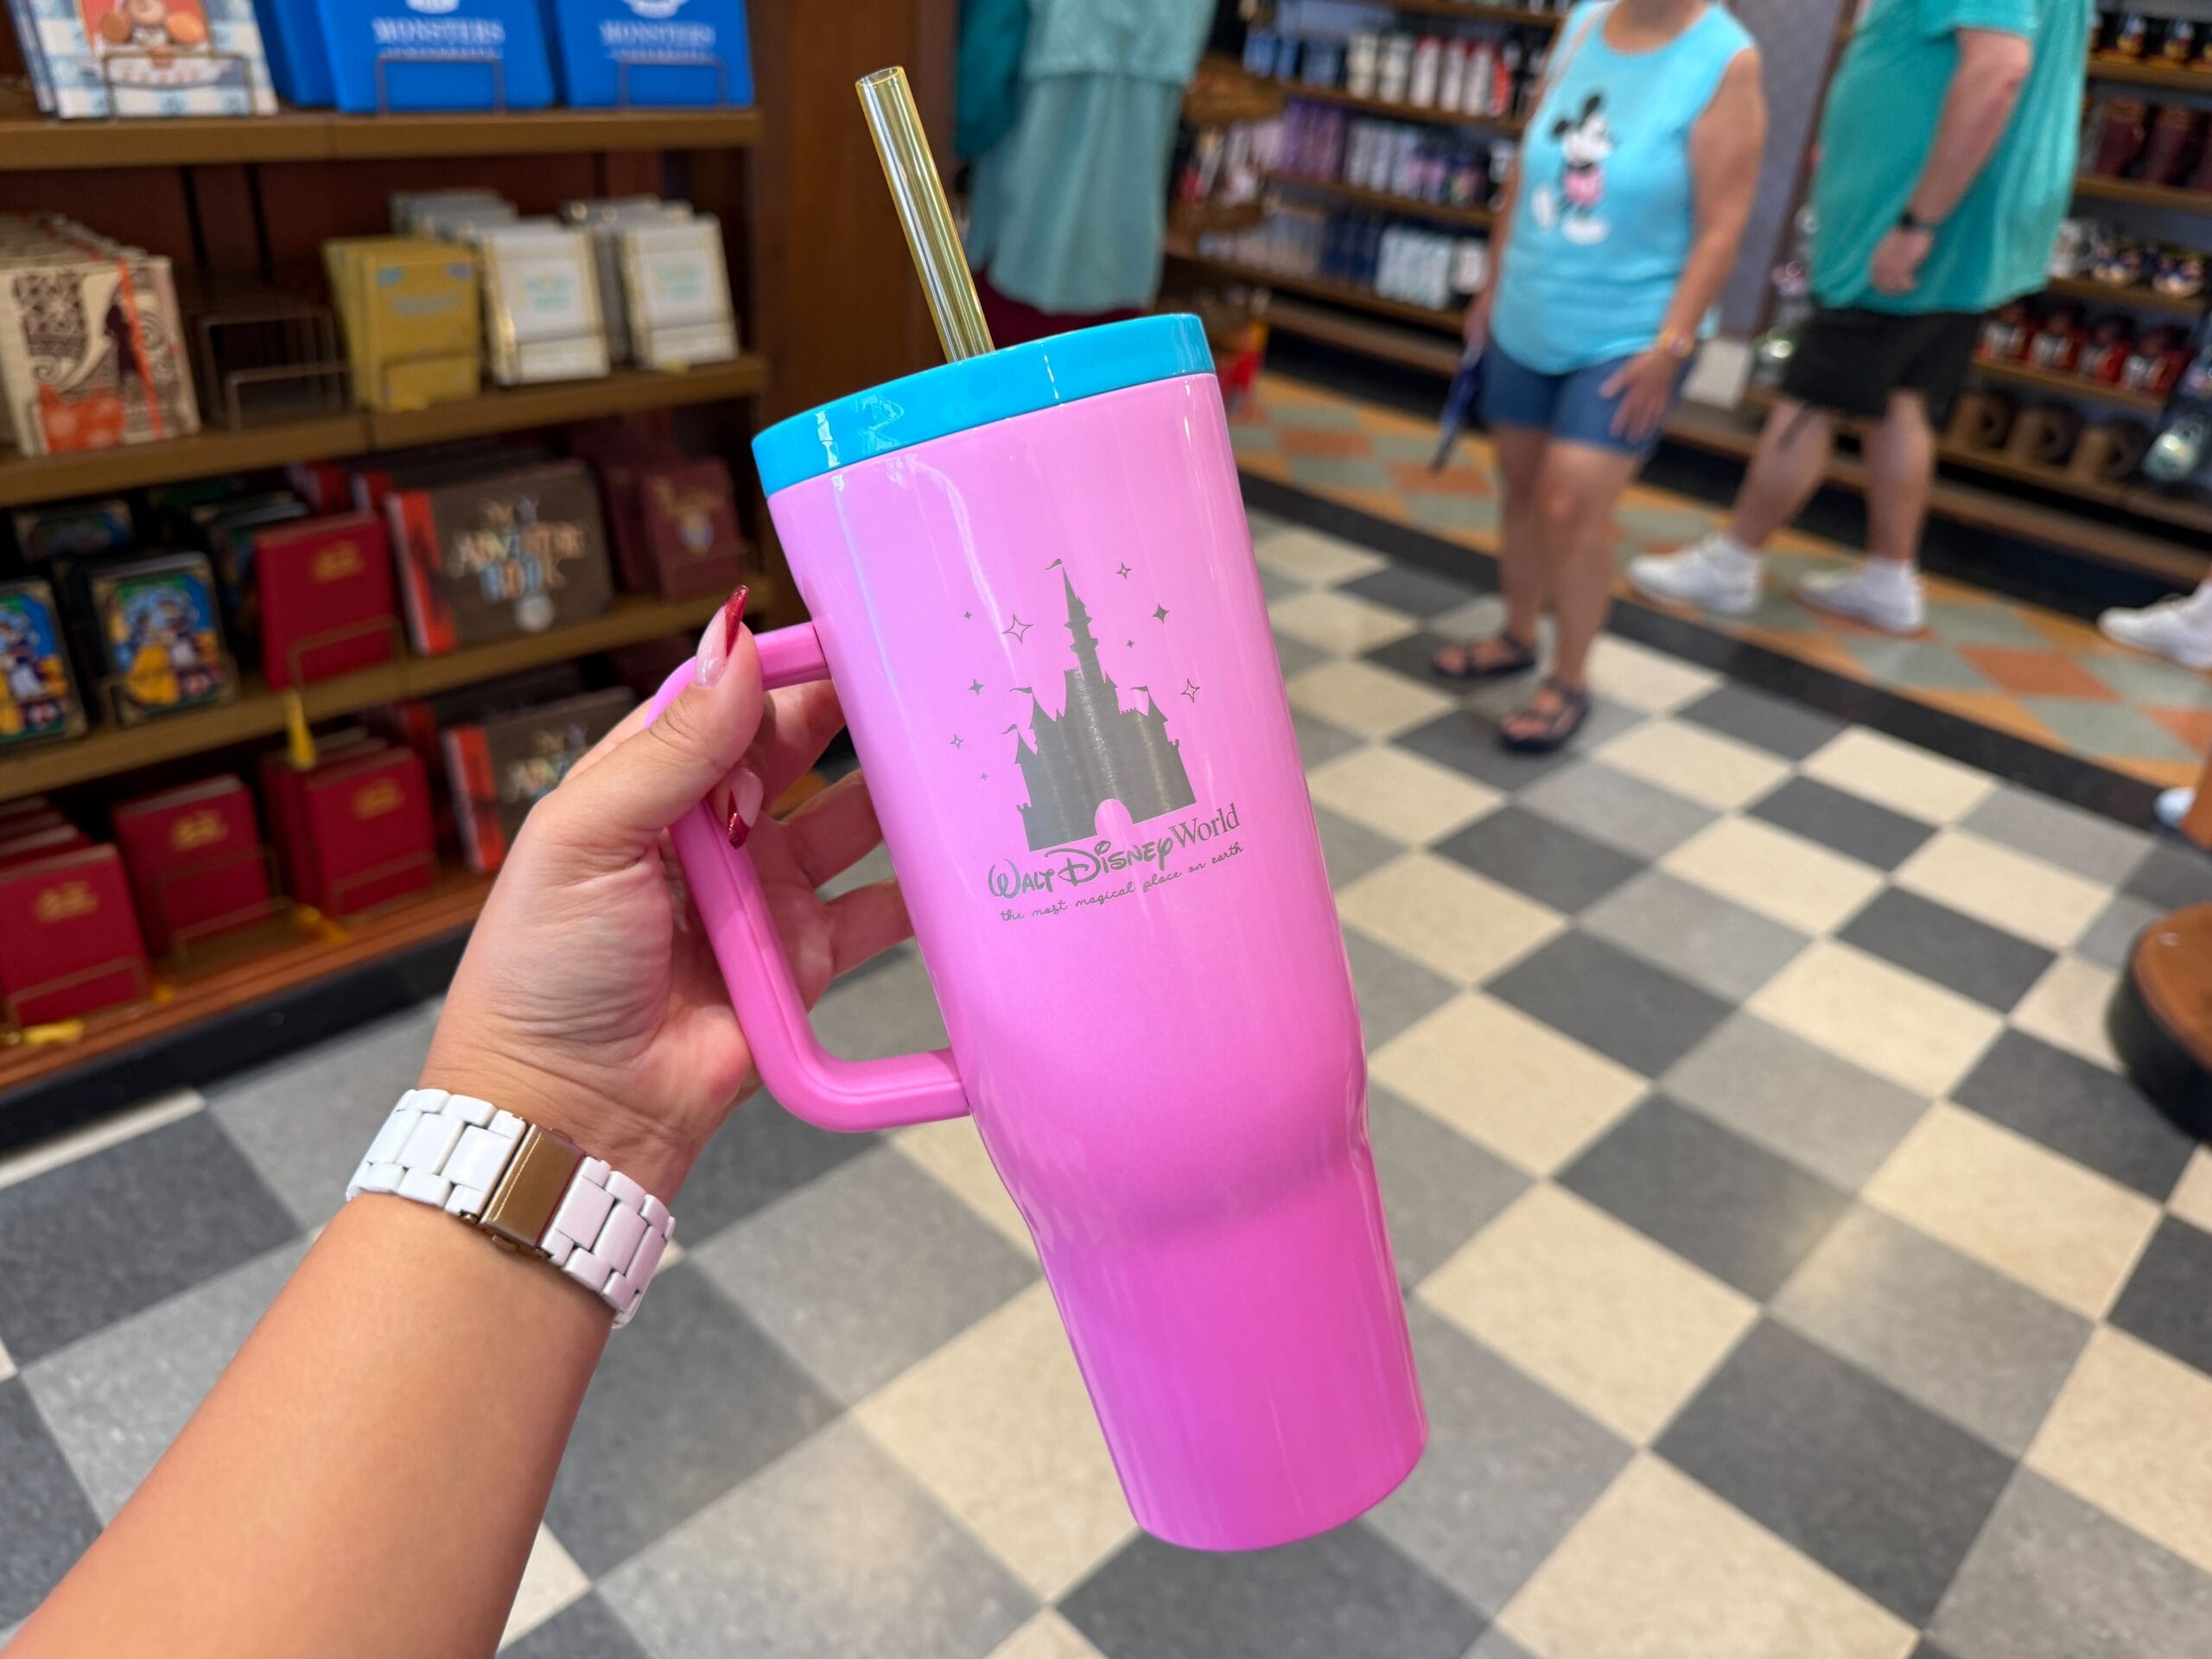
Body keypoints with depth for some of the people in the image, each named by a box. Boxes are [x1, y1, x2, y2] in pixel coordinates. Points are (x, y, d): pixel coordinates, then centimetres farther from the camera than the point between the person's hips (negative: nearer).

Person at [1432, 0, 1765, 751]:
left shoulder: (1724, 62, -13)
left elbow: (1721, 227, -14)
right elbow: (1528, 167, 10)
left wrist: (1670, 346, -18)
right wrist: (1494, 286, 13)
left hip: (1628, 338, -6)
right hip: (1527, 323, 6)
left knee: (1572, 507, -11)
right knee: (1520, 486, 14)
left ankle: (1570, 679, 7)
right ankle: (1518, 635, 34)